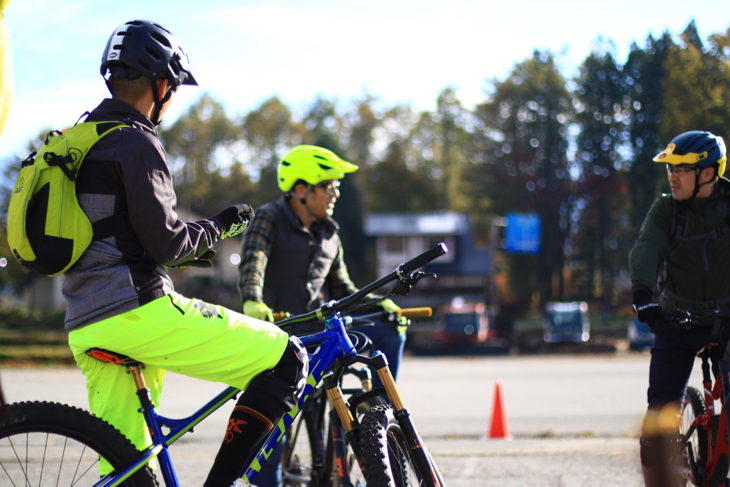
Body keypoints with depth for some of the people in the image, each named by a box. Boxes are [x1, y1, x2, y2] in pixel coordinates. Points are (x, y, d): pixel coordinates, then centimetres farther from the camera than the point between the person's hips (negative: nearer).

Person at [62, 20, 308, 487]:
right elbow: (166, 242, -14)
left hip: (86, 327, 10)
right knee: (287, 360, -5)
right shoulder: (135, 142, -9)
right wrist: (220, 226, 4)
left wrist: (182, 250, 29)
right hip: (138, 311, -10)